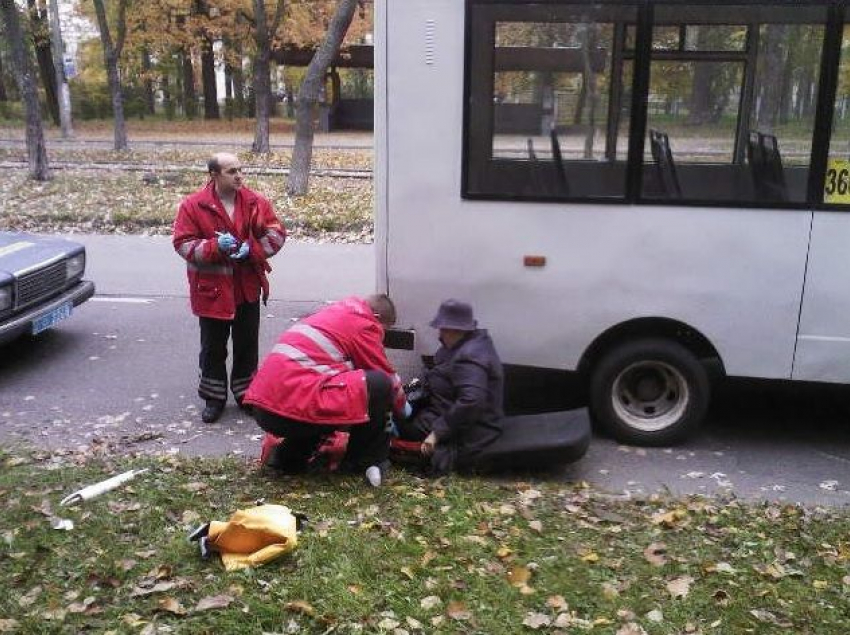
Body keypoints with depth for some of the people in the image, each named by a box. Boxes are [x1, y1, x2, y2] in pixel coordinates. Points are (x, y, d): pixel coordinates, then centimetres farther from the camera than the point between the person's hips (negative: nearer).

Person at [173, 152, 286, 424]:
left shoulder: (255, 202, -1)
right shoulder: (193, 205, -8)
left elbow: (276, 232, 1)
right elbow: (183, 243, -9)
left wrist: (252, 249, -16)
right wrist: (215, 246, -24)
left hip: (248, 287, 2)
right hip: (212, 289, -2)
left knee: (247, 344, 12)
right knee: (213, 347, 9)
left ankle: (245, 393, 29)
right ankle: (214, 398, 24)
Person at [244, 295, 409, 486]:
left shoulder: (336, 312, 26)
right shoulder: (364, 324, 0)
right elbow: (388, 377, 6)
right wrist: (402, 410, 25)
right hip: (295, 408, -9)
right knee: (379, 384, -6)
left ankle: (291, 456, 22)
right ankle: (365, 461, 7)